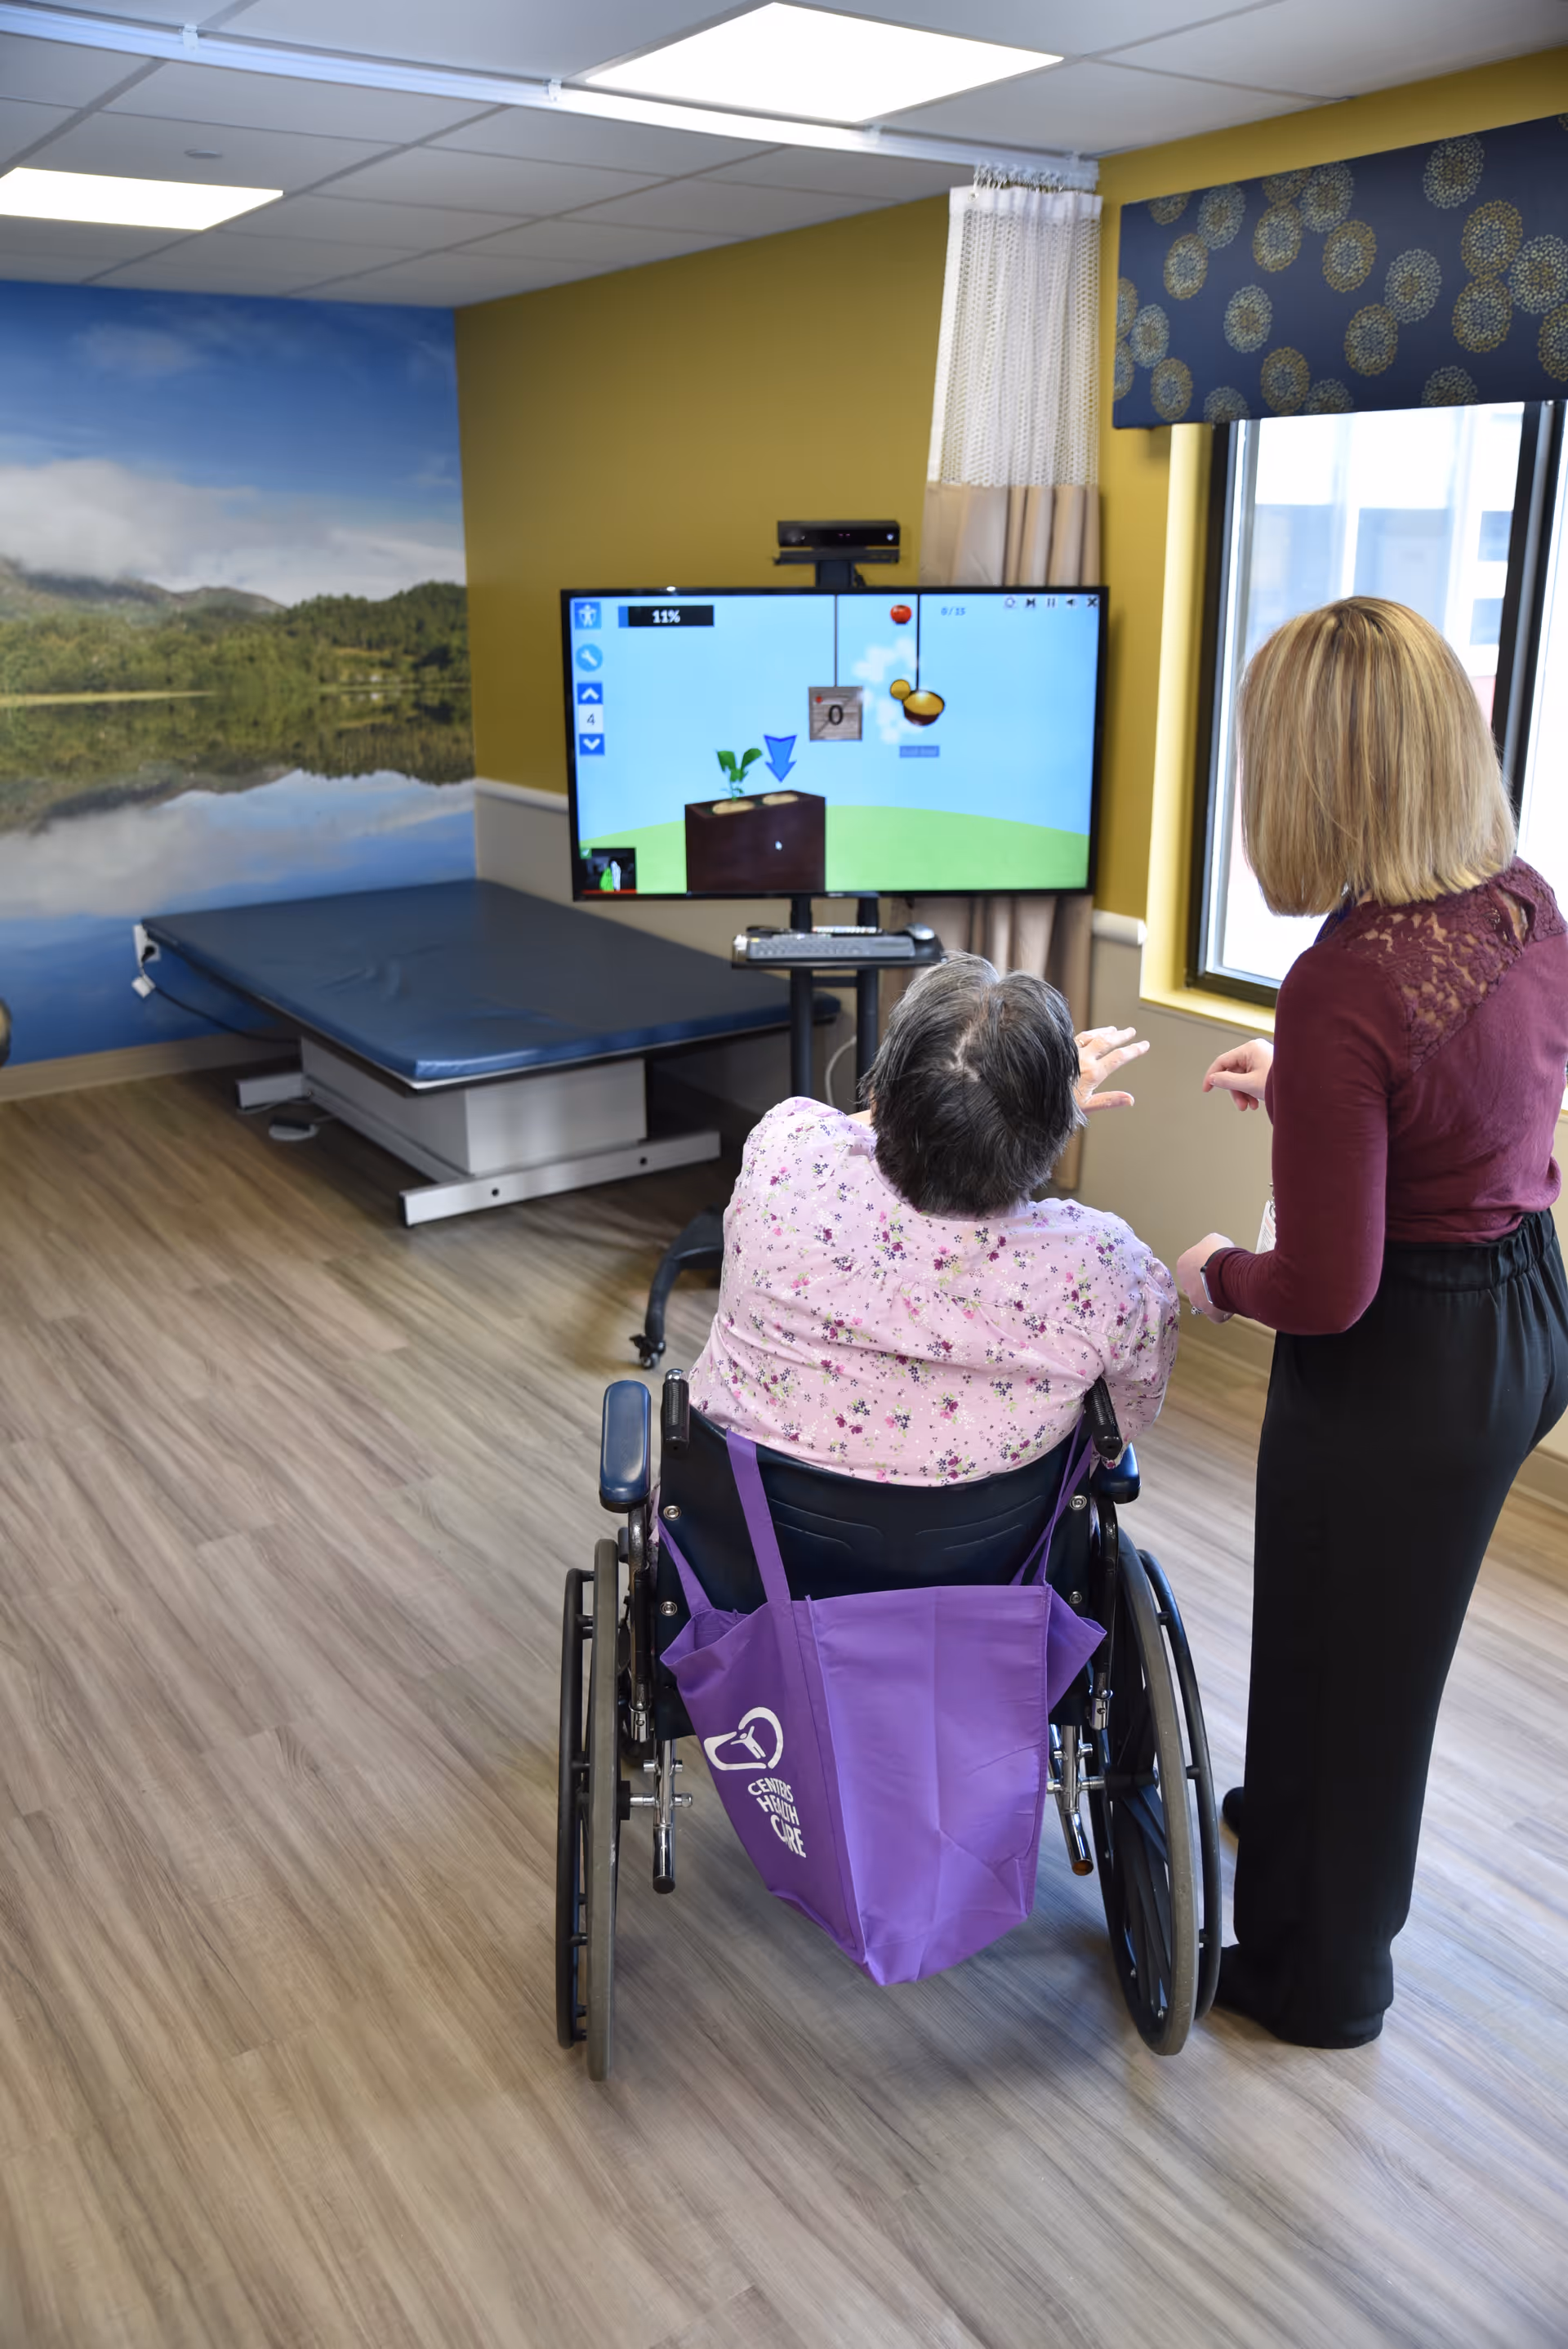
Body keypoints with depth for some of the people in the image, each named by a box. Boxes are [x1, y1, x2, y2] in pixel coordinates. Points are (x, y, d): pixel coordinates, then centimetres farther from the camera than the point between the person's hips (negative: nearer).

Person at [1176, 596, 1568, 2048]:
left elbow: (1327, 1294, -25)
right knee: (1389, 1635, 29)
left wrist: (1215, 1276, -5)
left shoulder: (1343, 987, -30)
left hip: (1402, 1367, -8)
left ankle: (1312, 1979, 38)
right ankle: (1300, 1821, 57)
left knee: (1342, 1658, 14)